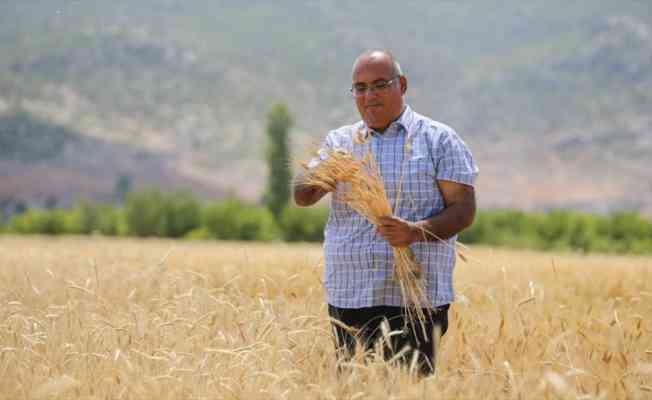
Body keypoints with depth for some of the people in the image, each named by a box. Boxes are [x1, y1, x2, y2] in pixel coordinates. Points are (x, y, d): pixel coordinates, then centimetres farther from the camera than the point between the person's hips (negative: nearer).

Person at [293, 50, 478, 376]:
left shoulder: (438, 139, 5)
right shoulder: (339, 141, 15)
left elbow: (463, 210, -2)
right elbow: (301, 197, 2)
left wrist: (417, 231, -20)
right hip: (348, 297, 3)